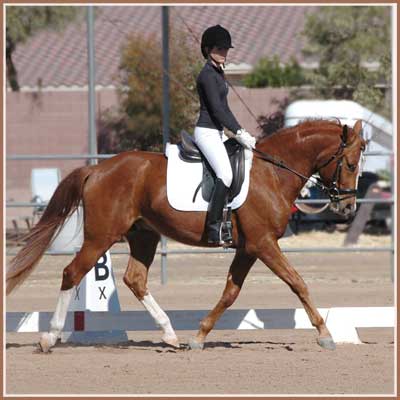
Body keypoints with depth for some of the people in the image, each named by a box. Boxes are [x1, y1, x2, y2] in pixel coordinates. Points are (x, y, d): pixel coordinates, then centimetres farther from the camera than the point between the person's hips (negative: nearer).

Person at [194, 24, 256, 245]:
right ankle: (214, 229, -28)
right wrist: (238, 132, -17)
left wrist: (241, 132, 12)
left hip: (216, 132, 11)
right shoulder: (207, 74, -13)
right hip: (207, 132, -11)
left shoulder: (219, 73, 17)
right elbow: (216, 109, -18)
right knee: (225, 175, -24)